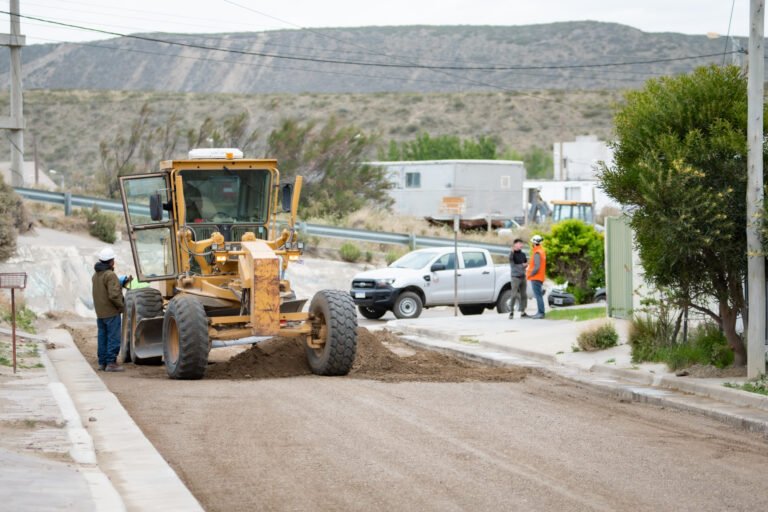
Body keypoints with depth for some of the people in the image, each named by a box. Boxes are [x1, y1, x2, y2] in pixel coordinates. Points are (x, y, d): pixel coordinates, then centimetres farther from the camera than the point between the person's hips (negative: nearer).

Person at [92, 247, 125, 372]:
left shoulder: (95, 275, 10)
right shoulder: (110, 275, -17)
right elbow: (114, 295, -25)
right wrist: (121, 305, -9)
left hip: (100, 313, 8)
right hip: (111, 312, -8)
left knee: (103, 337, 12)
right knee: (113, 338, -4)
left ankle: (102, 362, 13)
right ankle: (111, 363, -6)